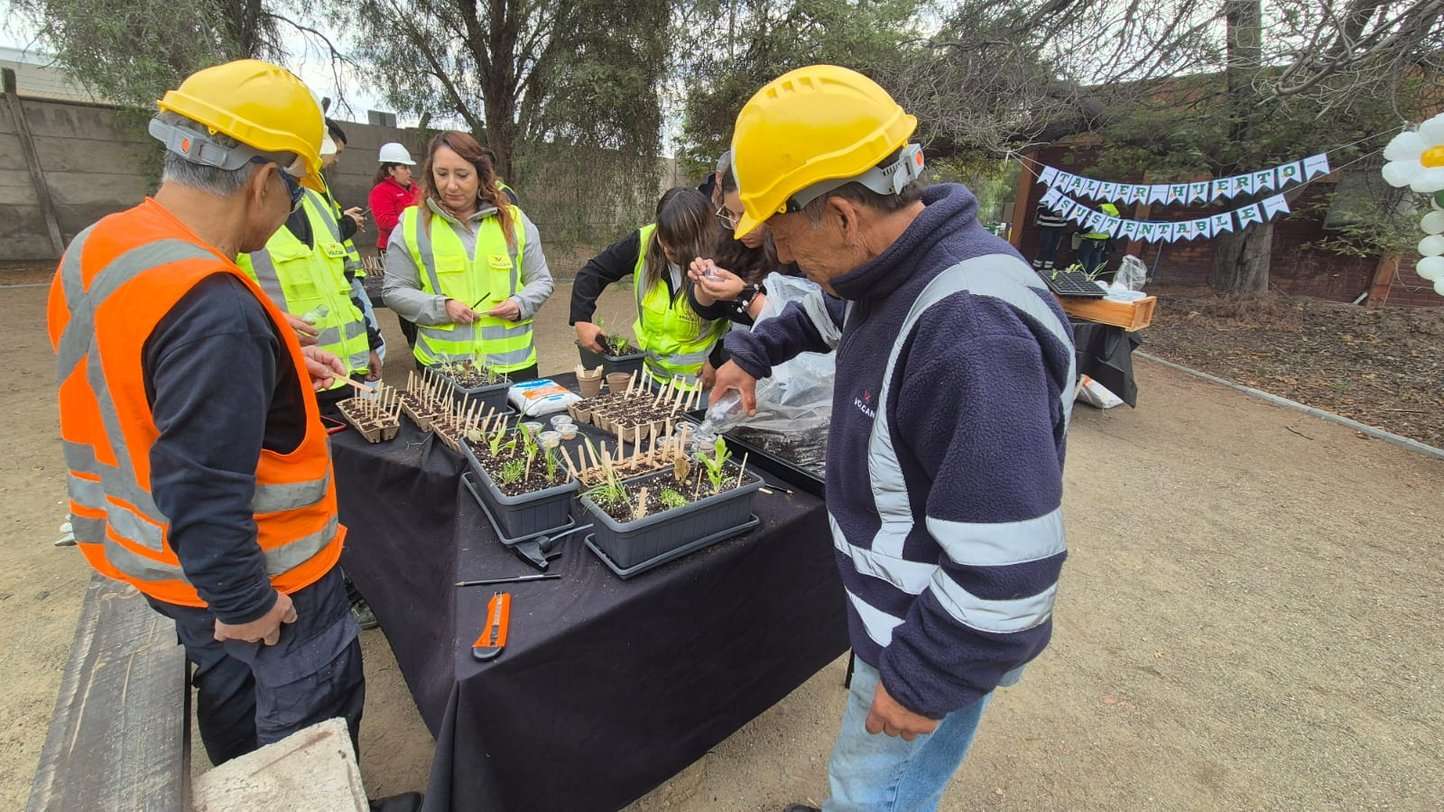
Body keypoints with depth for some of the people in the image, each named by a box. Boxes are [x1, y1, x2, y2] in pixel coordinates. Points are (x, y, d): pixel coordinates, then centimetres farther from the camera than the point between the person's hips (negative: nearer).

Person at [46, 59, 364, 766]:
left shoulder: (96, 247, -2)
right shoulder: (214, 309, -32)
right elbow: (202, 488, -31)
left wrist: (275, 359, 8)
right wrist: (244, 602, -19)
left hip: (152, 553, 9)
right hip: (246, 570, -9)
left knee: (229, 695, 29)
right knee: (310, 718, 14)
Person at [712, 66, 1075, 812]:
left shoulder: (974, 333, -36)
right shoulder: (895, 267, -5)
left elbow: (1008, 568, -33)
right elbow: (831, 311, 21)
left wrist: (923, 679, -21)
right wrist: (752, 352, 16)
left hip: (943, 636, -8)